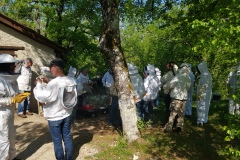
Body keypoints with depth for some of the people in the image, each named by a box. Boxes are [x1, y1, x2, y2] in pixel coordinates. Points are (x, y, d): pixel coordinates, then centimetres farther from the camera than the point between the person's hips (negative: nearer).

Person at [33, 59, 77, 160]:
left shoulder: (54, 83, -25)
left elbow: (41, 97, -19)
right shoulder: (71, 81, -3)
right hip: (67, 115, 7)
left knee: (57, 141, 10)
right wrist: (48, 82, 10)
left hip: (54, 117, -6)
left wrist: (39, 84, -6)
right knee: (67, 137, 19)